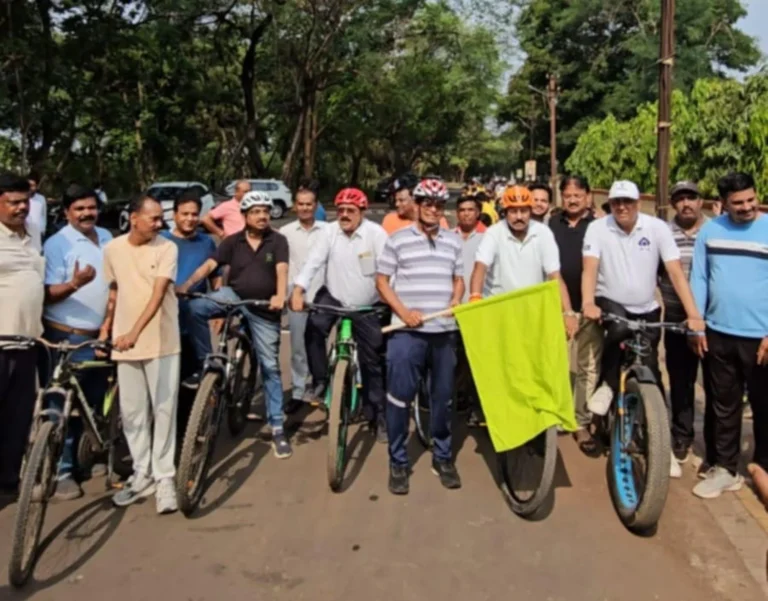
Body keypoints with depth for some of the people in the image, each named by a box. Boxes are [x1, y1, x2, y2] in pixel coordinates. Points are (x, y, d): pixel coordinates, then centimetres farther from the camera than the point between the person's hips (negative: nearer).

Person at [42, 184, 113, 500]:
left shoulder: (106, 238, 8)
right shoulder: (57, 244, -11)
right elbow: (48, 293, -16)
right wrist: (74, 284, -35)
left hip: (100, 335, 6)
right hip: (67, 337, -6)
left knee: (95, 402, 15)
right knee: (65, 405, -1)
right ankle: (62, 472, 8)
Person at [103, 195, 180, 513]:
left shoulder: (166, 248, -7)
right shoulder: (112, 249, 4)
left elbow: (158, 293, -18)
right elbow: (114, 292, 16)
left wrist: (135, 331, -29)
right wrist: (106, 328, 16)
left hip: (161, 341, -3)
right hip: (124, 342, 3)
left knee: (163, 410, 1)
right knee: (132, 412, 9)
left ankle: (164, 478, 11)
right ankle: (142, 474, 22)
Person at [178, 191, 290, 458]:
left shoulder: (278, 240, -4)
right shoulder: (232, 241, 2)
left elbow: (281, 270, -18)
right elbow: (209, 265, -5)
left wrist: (280, 296, -37)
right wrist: (187, 284, -20)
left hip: (264, 309, -2)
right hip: (233, 296, 2)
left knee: (270, 367, 2)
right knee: (194, 308, -26)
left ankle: (277, 428, 9)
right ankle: (206, 364, -10)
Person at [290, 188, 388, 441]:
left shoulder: (376, 234, -15)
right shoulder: (329, 232, -8)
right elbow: (313, 262, -15)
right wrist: (298, 290, -29)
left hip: (366, 306, -1)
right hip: (333, 296, 2)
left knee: (372, 363, 5)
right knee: (313, 328, -28)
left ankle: (377, 415, 19)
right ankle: (320, 383, -8)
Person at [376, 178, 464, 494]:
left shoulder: (453, 241, 12)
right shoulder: (398, 239, 0)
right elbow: (382, 280, 0)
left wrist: (456, 300, -3)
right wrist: (403, 311, -12)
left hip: (445, 330, 4)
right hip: (407, 331, -3)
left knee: (443, 397, 12)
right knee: (399, 396, -1)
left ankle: (443, 457, 27)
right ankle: (398, 462, 12)